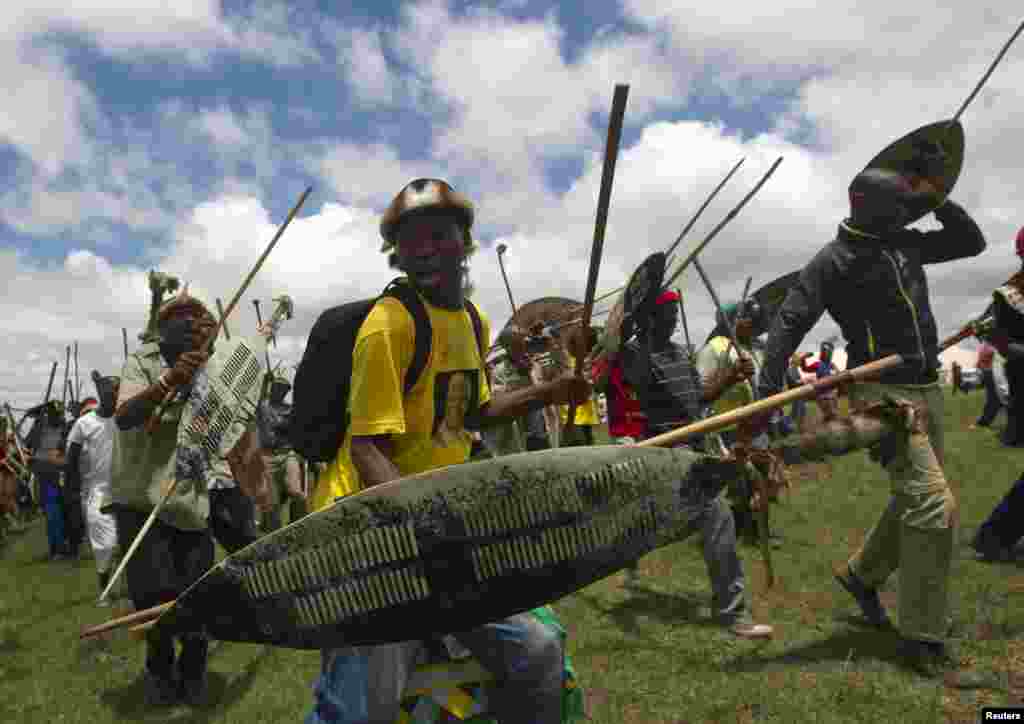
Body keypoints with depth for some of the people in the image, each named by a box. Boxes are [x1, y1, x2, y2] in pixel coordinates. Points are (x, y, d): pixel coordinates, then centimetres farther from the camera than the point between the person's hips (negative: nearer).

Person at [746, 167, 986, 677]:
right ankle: (922, 638, -3)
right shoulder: (834, 261, -10)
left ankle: (861, 574, 38)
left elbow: (972, 241, 23)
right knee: (934, 505, -14)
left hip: (927, 389, 8)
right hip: (882, 392, -8)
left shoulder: (904, 243, 12)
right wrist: (767, 392, -29)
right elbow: (789, 323, -17)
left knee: (916, 500, 16)